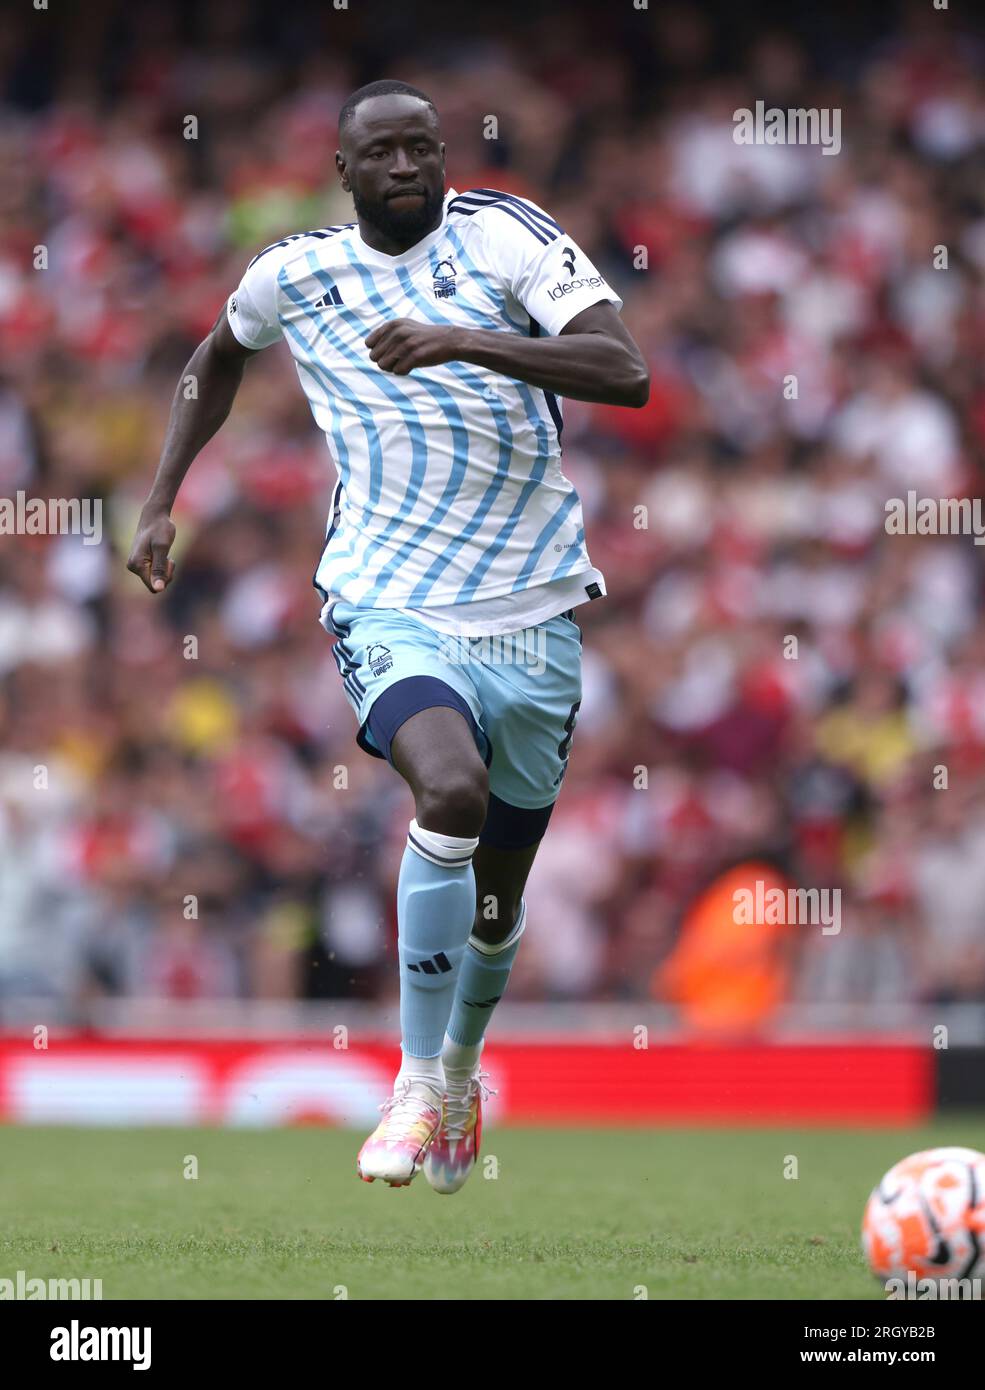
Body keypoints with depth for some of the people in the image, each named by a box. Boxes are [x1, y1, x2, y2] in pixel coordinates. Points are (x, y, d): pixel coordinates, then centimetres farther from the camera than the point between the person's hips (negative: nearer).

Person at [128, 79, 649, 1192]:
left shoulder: (505, 234, -5)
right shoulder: (294, 274, 4)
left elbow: (625, 371, -19)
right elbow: (218, 359, 28)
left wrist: (465, 341, -30)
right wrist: (161, 502, 21)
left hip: (534, 612, 1)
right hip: (390, 605, -1)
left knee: (497, 888, 12)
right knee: (452, 786, -31)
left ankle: (461, 1068, 44)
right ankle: (418, 1085, -21)